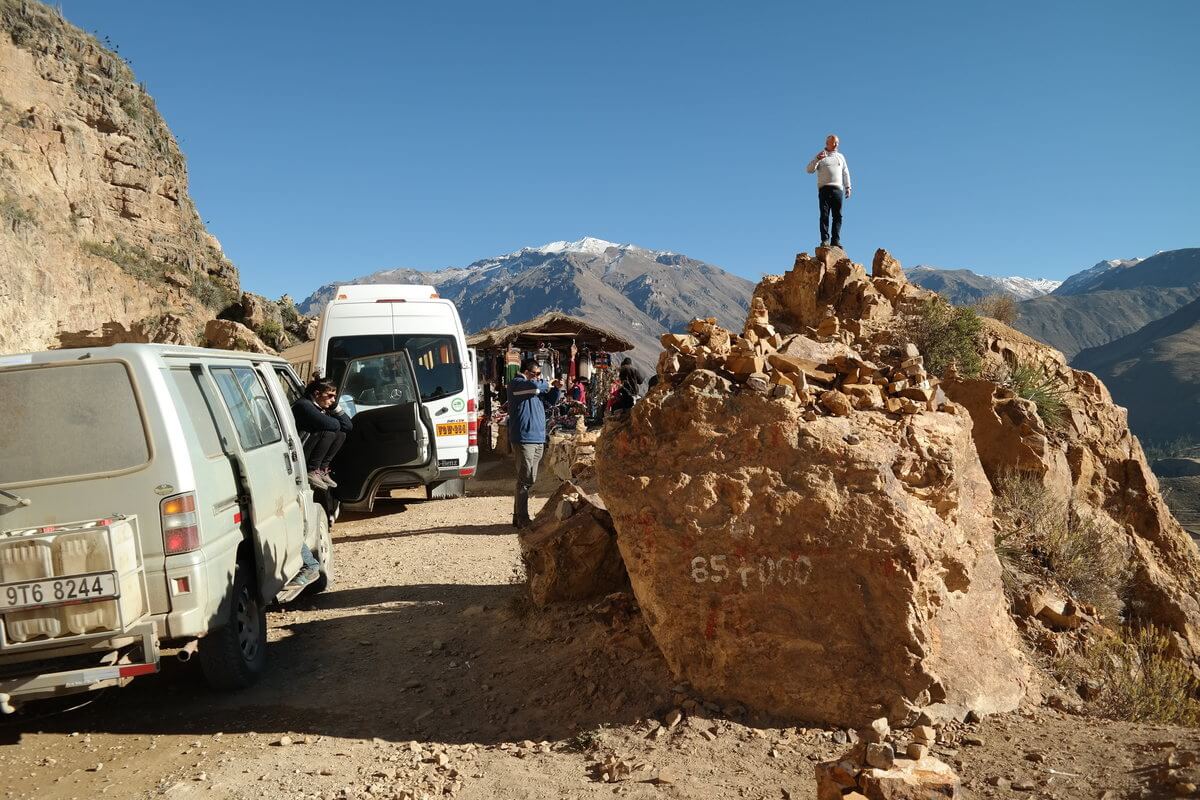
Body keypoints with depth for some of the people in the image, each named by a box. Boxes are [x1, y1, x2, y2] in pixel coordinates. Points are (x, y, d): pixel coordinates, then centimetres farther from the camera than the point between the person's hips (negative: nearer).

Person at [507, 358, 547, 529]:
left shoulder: (530, 387, 22)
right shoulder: (515, 384, -5)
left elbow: (549, 401, 33)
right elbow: (534, 386, -24)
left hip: (537, 439, 9)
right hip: (524, 439, -9)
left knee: (529, 480, 12)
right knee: (525, 480, -9)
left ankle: (519, 516, 19)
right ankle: (522, 519, -6)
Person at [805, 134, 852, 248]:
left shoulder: (840, 157, 23)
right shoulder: (820, 156, 10)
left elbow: (845, 173, 24)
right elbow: (809, 170, -1)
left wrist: (848, 187, 15)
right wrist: (817, 159, -17)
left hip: (838, 189, 3)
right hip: (824, 188, -3)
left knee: (837, 215, -4)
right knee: (824, 215, -10)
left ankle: (836, 240, -5)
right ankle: (825, 240, -14)